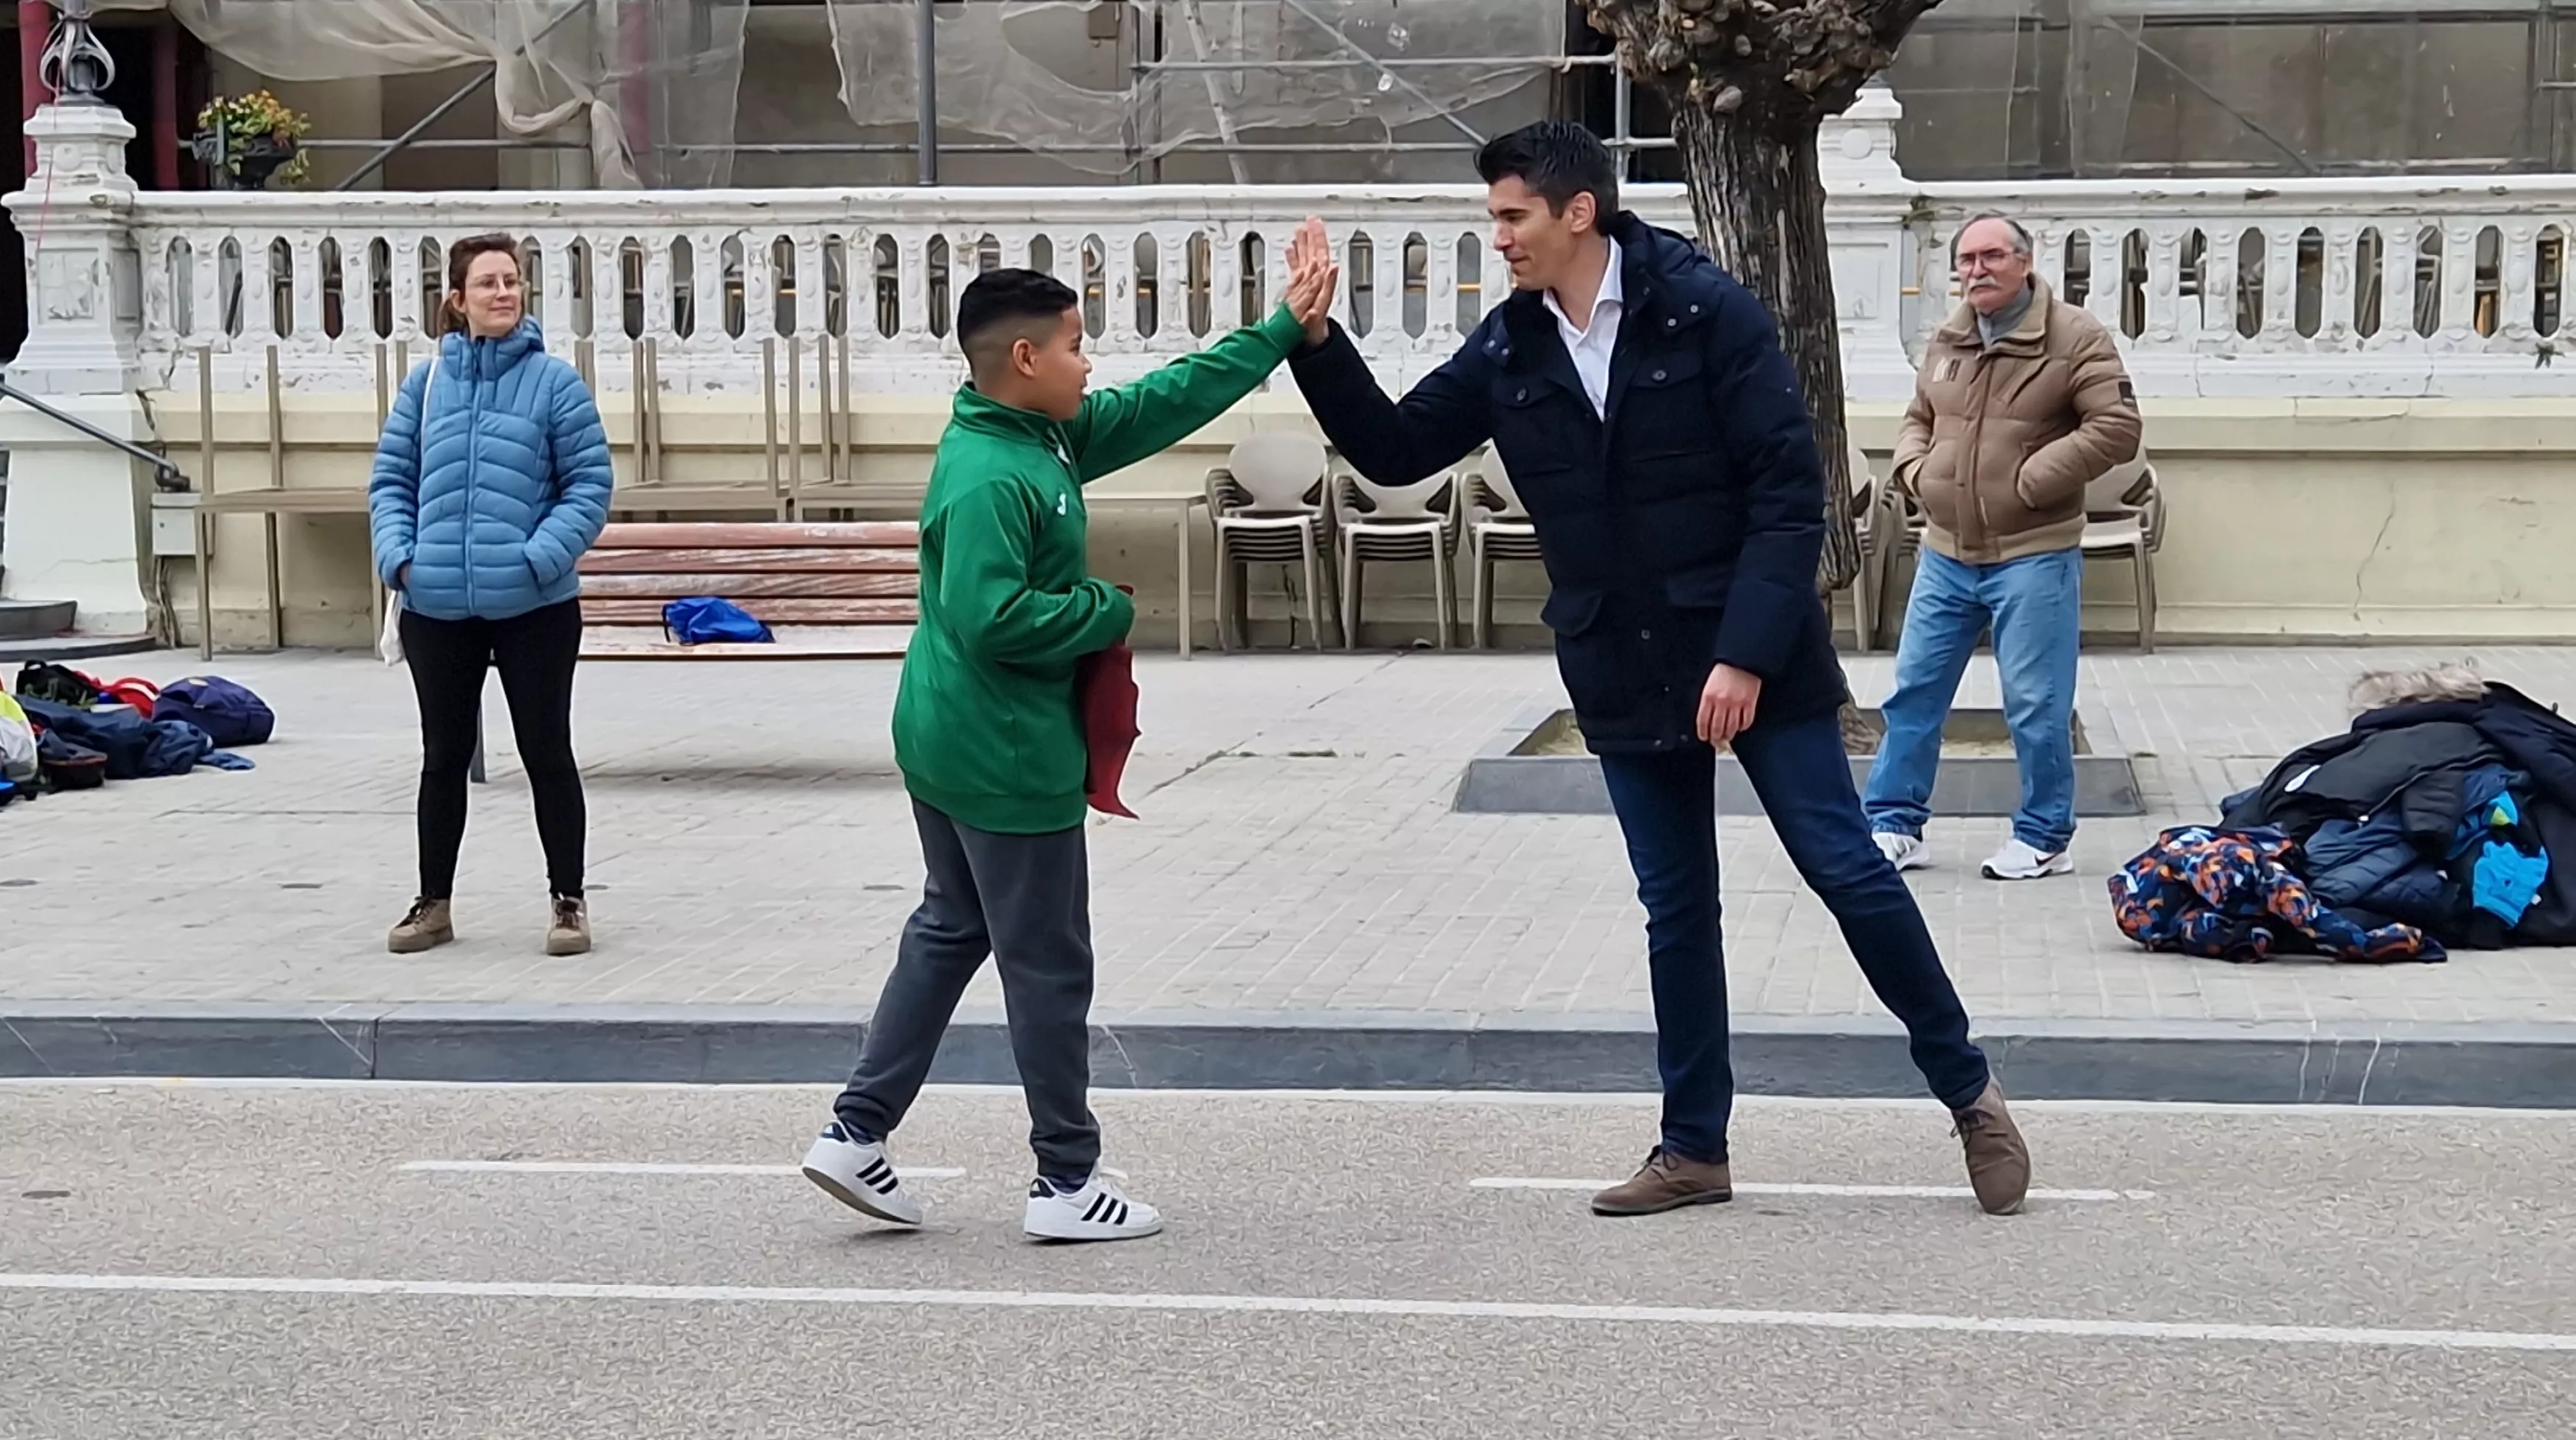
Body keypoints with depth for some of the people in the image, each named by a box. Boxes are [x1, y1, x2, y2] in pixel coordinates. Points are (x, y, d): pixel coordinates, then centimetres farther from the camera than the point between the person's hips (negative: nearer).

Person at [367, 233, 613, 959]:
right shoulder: (427, 382, 5)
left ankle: (568, 900, 18)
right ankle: (434, 902, 27)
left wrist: (540, 556, -16)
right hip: (437, 607, 3)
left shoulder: (555, 381, -3)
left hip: (535, 606, -3)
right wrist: (399, 555, -6)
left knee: (547, 753, 6)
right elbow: (390, 479, 9)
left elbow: (589, 485, -5)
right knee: (444, 756, 14)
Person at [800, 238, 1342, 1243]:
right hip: (1007, 757, -10)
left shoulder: (1051, 437, 8)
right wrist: (1107, 612, -16)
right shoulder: (989, 478, -22)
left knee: (949, 934, 18)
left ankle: (856, 1133, 20)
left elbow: (1169, 400, 14)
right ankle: (1067, 1181, 12)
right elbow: (991, 616, -30)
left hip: (947, 746, 10)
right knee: (1049, 965, 1)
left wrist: (1285, 328, 16)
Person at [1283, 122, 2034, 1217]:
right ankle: (1694, 1147, 21)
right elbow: (1393, 448, 10)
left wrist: (1748, 653, -20)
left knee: (1847, 870, -2)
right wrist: (1316, 339, -5)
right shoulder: (1509, 351, 3)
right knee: (1676, 909, 11)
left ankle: (1968, 1091, 15)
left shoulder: (1704, 310, -12)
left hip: (1753, 663, -4)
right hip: (1626, 678, 5)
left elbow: (1789, 491, -14)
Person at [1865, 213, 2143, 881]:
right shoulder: (1945, 343, 10)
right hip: (1946, 555, 6)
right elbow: (1918, 420, 24)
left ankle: (2044, 838, 14)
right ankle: (1894, 823, 19)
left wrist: (2030, 481, -17)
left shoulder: (2074, 337, -9)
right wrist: (1915, 469, 2)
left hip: (2033, 557, -6)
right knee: (1914, 690, 9)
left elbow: (2116, 428, -14)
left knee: (2036, 705, 0)